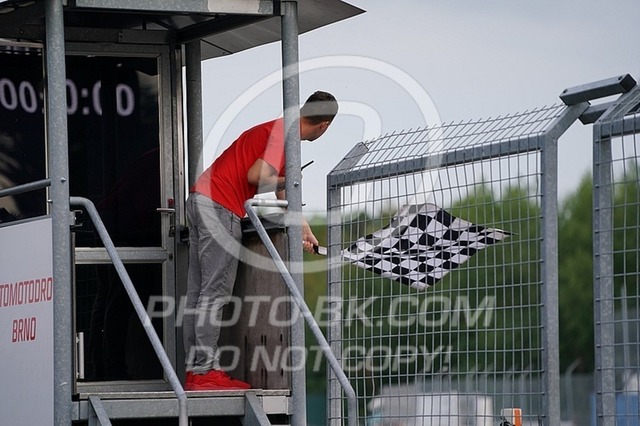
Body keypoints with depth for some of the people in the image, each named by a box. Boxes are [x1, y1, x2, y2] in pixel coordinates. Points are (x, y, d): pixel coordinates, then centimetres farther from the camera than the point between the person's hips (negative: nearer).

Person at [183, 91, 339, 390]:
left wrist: (304, 229, 25)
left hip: (201, 200, 10)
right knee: (215, 293, -10)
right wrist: (287, 180, -1)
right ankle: (206, 371, -12)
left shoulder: (281, 130, 22)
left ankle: (195, 370, 9)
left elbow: (279, 193, 26)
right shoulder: (283, 131, -9)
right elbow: (256, 176, -20)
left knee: (198, 293, 8)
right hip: (220, 208, -10)